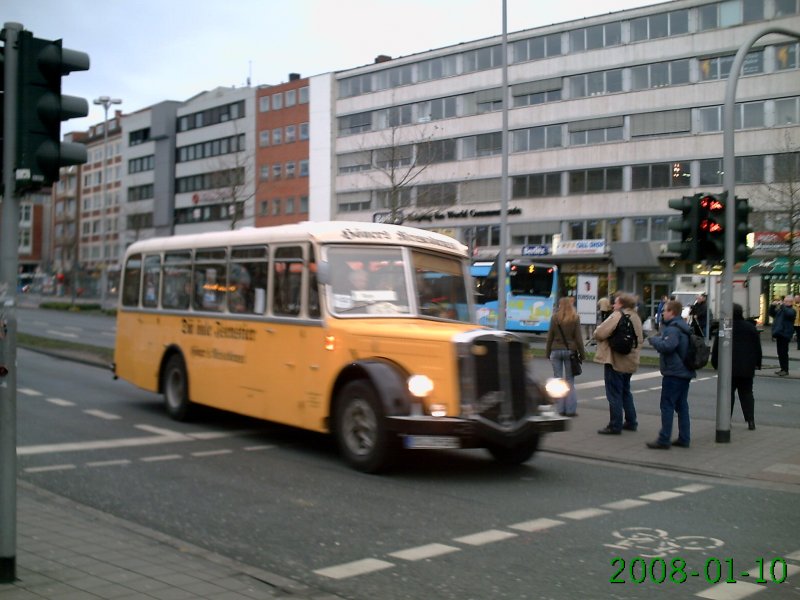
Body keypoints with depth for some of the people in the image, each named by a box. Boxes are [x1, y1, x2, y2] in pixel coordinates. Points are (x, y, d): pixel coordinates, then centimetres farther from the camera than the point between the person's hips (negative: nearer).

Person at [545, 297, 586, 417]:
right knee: (570, 381, 6)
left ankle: (561, 409, 4)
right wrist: (582, 353, 5)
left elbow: (550, 337, 2)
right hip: (570, 351, 0)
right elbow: (578, 338, -3)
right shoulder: (575, 318, -3)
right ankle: (571, 409, 2)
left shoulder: (555, 318, -1)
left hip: (556, 351, 0)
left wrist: (548, 352, 11)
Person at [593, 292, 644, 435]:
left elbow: (600, 333, -21)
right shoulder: (636, 317, 11)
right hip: (630, 362, 9)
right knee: (625, 392, 20)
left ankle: (615, 426, 1)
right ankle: (631, 422, 25)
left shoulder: (617, 315, -17)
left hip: (615, 361, -9)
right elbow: (639, 339, 16)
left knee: (614, 394, -2)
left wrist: (596, 332, -1)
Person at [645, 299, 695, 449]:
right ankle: (684, 438, 15)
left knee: (667, 406, -6)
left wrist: (654, 340, -14)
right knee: (682, 405, 12)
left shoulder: (673, 329, -17)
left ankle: (664, 440, -5)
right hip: (685, 372, 10)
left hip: (673, 373, -10)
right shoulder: (683, 327, 16)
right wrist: (658, 338, 12)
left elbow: (667, 346, -30)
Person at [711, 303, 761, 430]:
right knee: (747, 393, 8)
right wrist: (757, 364, 16)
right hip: (747, 367, 2)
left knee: (728, 393, 6)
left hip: (729, 367, -2)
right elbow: (758, 348, 9)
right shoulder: (751, 327, 4)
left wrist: (715, 362, 7)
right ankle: (750, 420, -1)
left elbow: (716, 348, -3)